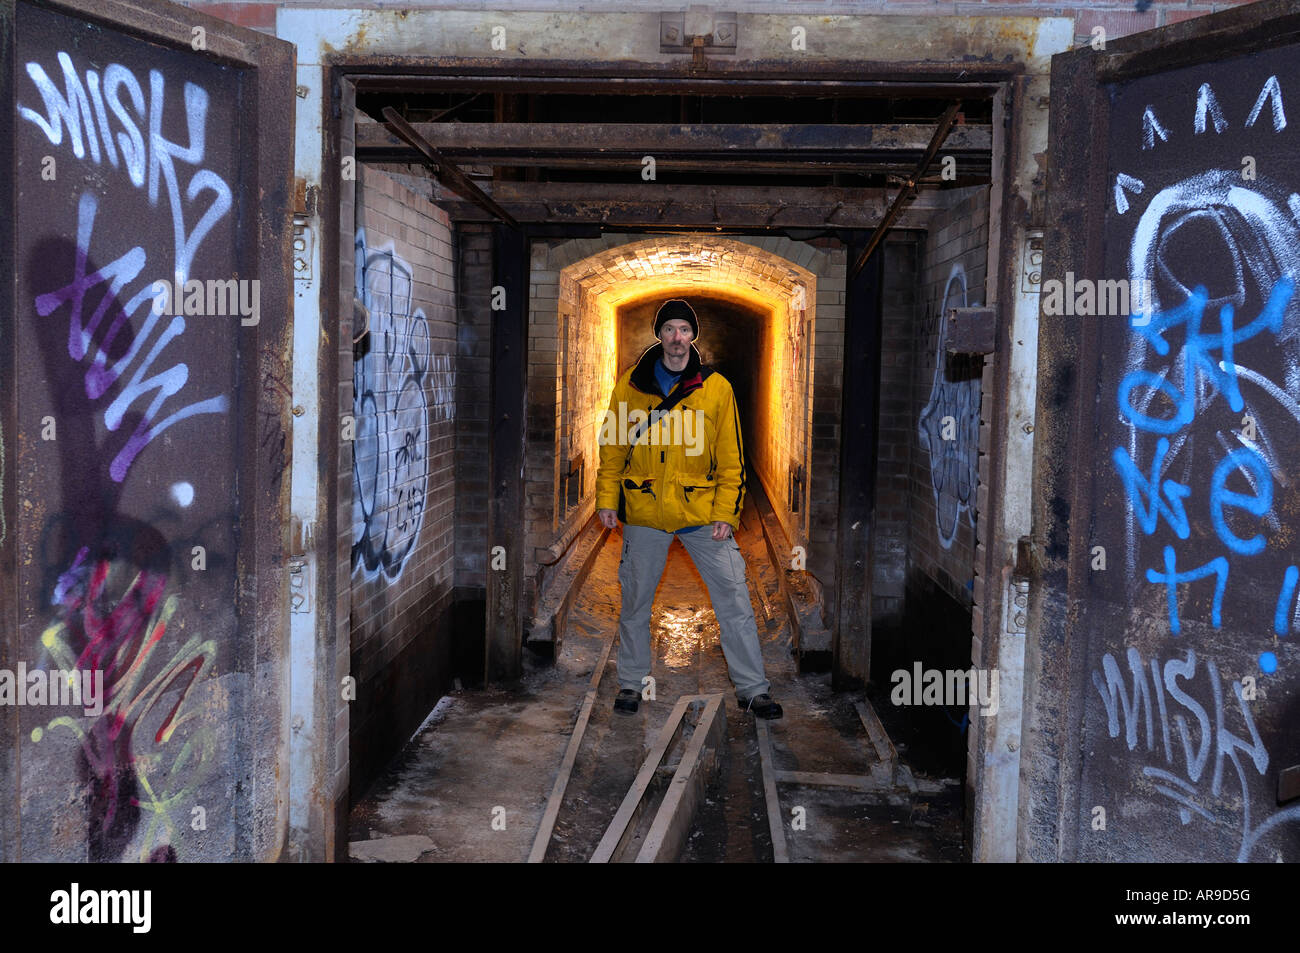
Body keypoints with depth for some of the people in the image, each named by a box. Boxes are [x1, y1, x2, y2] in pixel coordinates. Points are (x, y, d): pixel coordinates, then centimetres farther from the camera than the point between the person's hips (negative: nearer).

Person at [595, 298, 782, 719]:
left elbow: (731, 457, 1)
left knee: (734, 598, 0)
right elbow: (612, 447, 9)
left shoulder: (716, 387, 1)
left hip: (702, 511, 0)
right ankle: (630, 683, 27)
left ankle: (752, 688, 11)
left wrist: (726, 512, -6)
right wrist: (607, 499, 3)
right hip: (644, 512, 1)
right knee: (635, 600, 10)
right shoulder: (630, 384, 3)